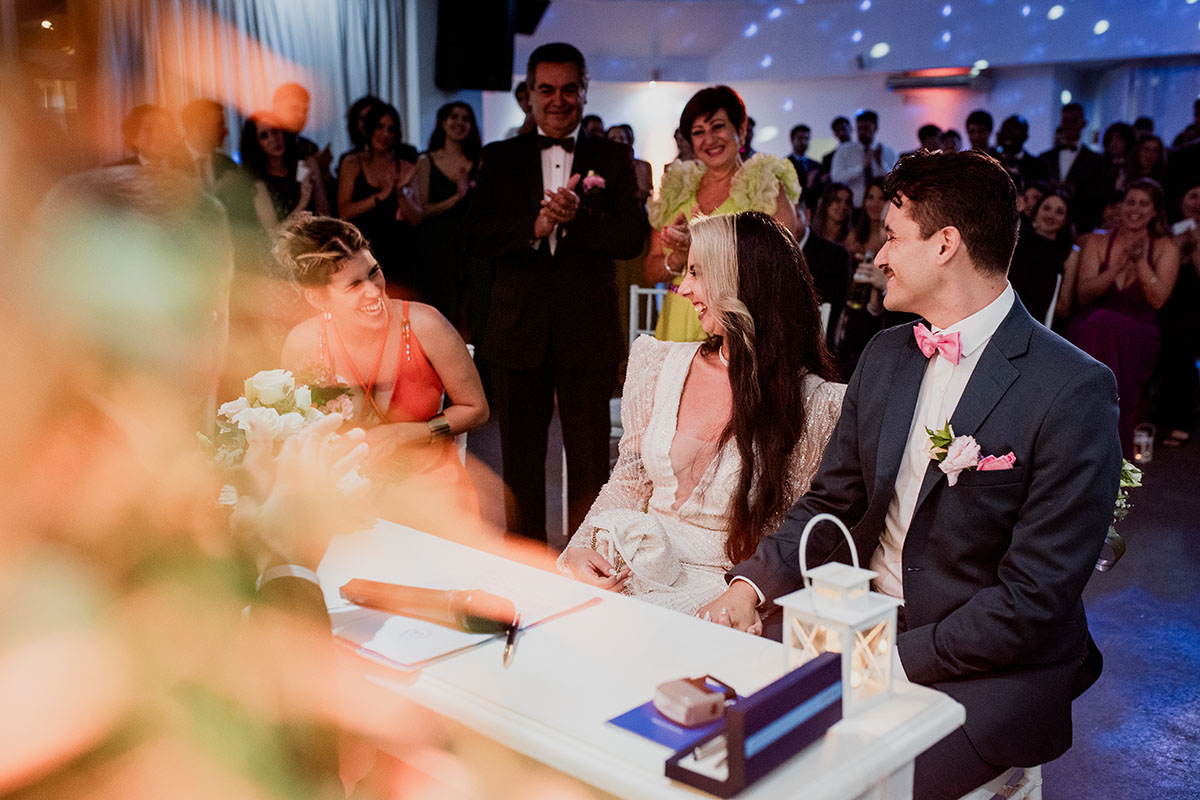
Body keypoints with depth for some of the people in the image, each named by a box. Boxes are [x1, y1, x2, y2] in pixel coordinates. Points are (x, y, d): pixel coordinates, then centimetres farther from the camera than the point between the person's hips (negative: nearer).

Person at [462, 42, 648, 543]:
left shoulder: (613, 159, 6)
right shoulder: (500, 158, 8)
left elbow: (632, 238, -6)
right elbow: (476, 238, -2)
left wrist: (576, 218, -21)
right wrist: (532, 228, -18)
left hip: (588, 333, -1)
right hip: (519, 331, 2)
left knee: (589, 462, 5)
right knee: (520, 460, 12)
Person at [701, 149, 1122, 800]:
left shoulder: (1073, 392, -16)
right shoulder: (884, 356, 6)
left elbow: (1035, 600, -17)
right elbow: (832, 504, 9)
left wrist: (894, 659, -19)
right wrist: (752, 583, -7)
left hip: (986, 673, -5)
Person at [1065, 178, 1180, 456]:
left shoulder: (1165, 248, 12)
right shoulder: (1096, 244, 14)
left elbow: (1158, 300, -2)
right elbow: (1084, 295, 1)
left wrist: (1140, 260, -9)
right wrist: (1119, 267, -11)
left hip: (1138, 333, -1)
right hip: (1090, 327, 1)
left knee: (1110, 324, -36)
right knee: (1100, 322, -36)